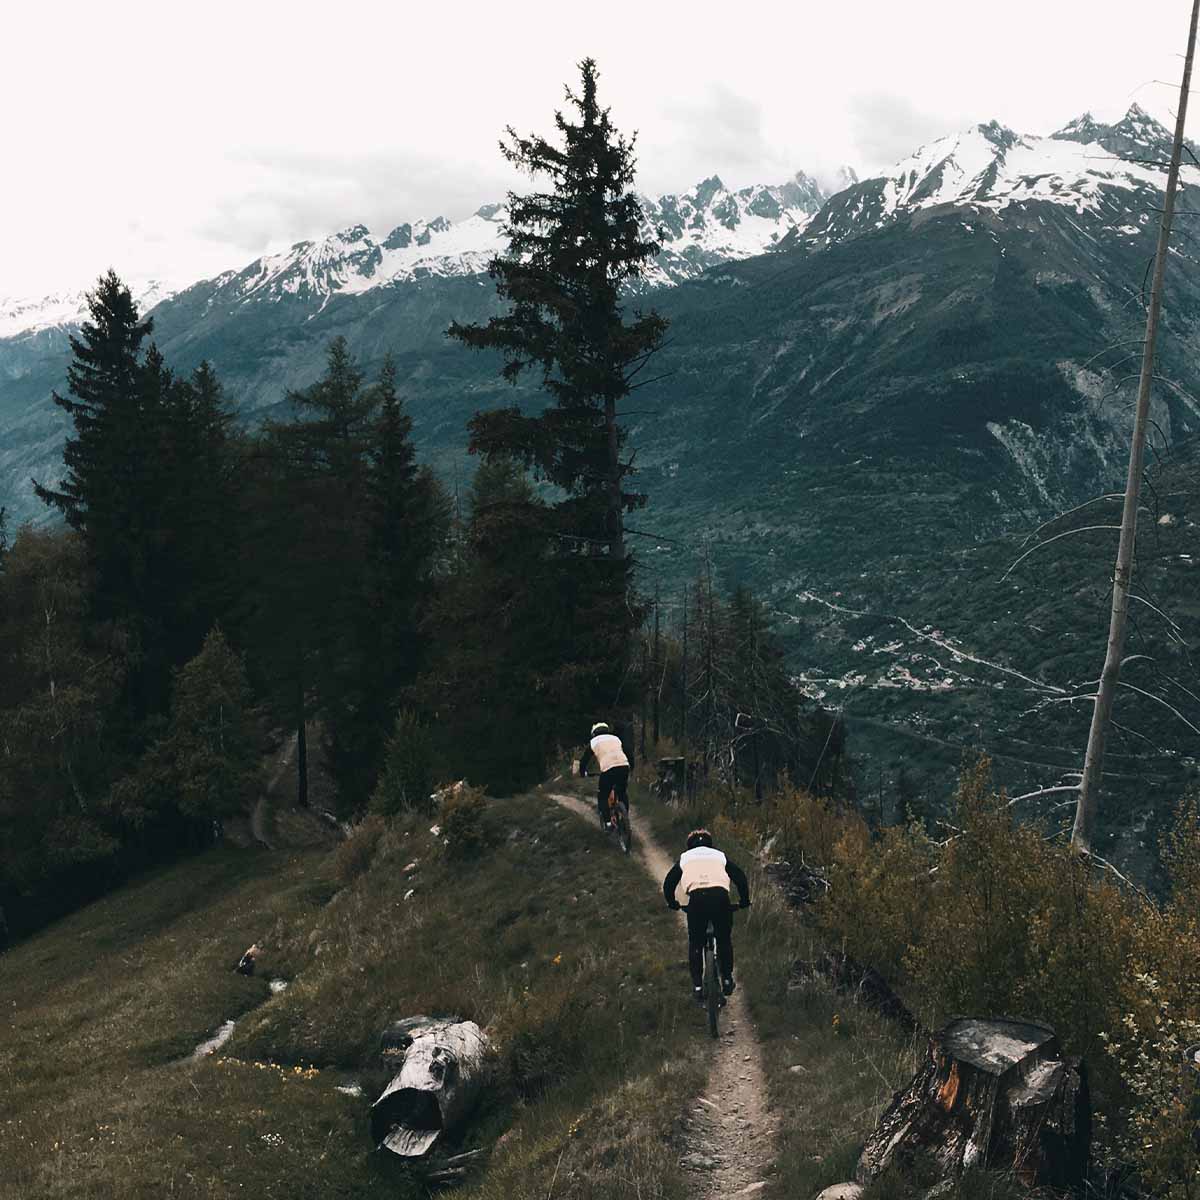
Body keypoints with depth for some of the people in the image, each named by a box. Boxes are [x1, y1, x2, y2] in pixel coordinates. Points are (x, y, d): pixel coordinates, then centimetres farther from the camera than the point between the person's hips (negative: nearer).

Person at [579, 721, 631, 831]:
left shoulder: (593, 742, 20)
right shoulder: (616, 738, 30)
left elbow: (584, 760, 26)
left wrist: (583, 772, 44)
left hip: (608, 769, -3)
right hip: (624, 765, 3)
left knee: (602, 797, 14)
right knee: (623, 793, 25)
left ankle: (607, 822, 3)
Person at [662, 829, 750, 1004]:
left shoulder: (685, 858, 28)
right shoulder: (719, 856, 29)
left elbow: (668, 883, 25)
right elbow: (740, 877, 23)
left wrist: (672, 903, 40)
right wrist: (744, 901, 35)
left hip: (697, 898, -1)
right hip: (720, 896, 1)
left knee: (695, 944, 15)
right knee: (724, 940, 22)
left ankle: (697, 986, 11)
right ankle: (727, 980, 25)